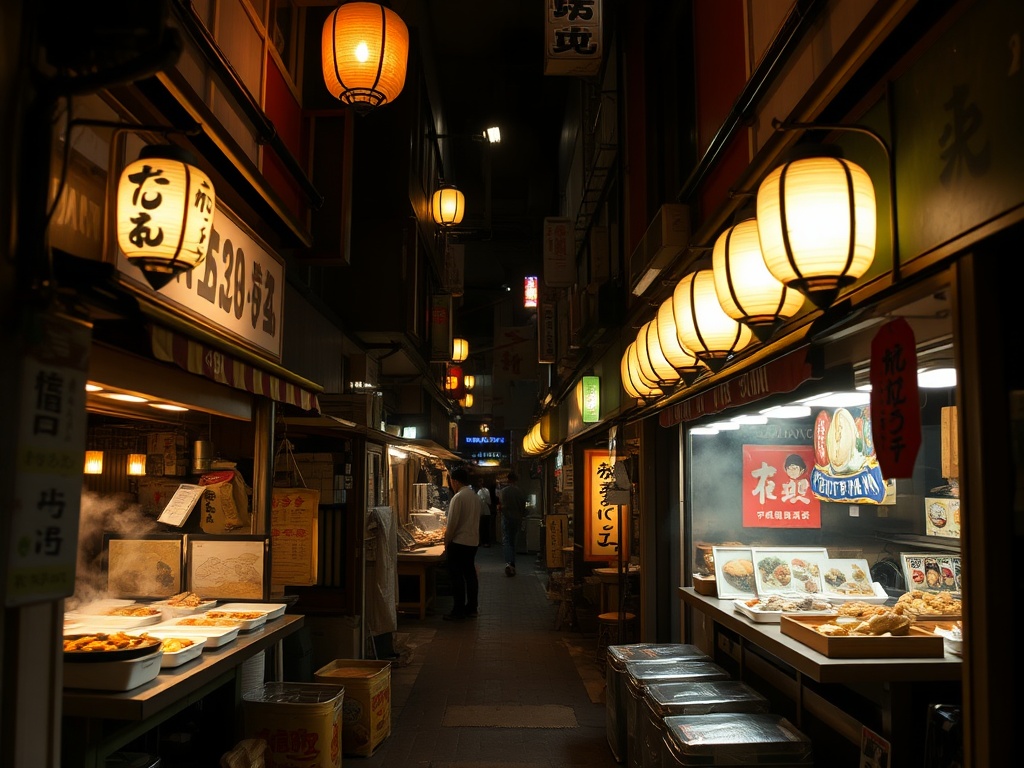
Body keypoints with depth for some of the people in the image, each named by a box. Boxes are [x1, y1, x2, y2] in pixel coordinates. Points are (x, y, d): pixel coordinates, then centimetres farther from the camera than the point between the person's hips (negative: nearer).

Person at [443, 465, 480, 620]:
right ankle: (471, 609, 20)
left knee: (457, 577, -1)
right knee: (470, 575, 14)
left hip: (459, 542, -8)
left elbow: (452, 523, -16)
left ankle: (458, 612, 3)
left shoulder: (458, 497, -16)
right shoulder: (475, 497, 8)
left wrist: (446, 541, -3)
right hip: (473, 542, 8)